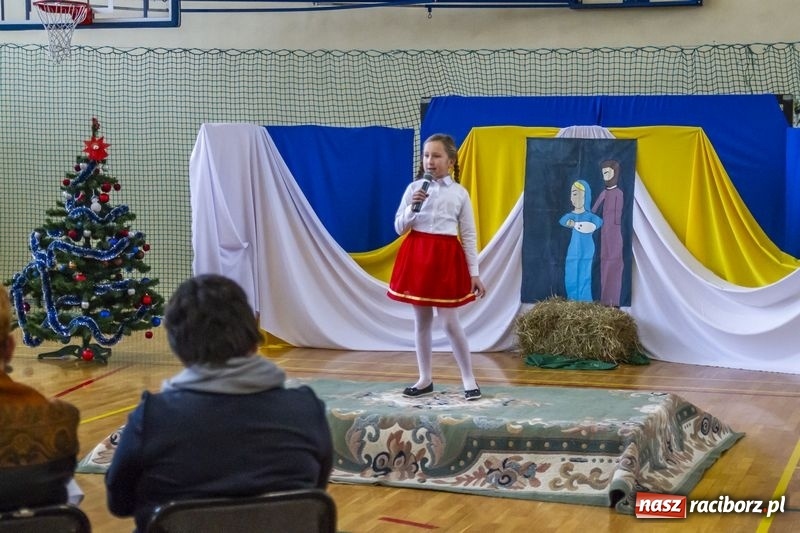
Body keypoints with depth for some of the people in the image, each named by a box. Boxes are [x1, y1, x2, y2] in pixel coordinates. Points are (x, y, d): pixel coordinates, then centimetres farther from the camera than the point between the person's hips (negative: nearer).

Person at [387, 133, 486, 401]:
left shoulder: (459, 193, 0)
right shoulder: (414, 188, 2)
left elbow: (469, 235, 2)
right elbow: (400, 228, 3)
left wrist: (474, 273, -1)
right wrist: (412, 208, -16)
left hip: (446, 257, -2)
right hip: (417, 255, 2)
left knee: (449, 321, -4)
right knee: (421, 320, 8)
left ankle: (469, 379, 7)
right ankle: (425, 379, 18)